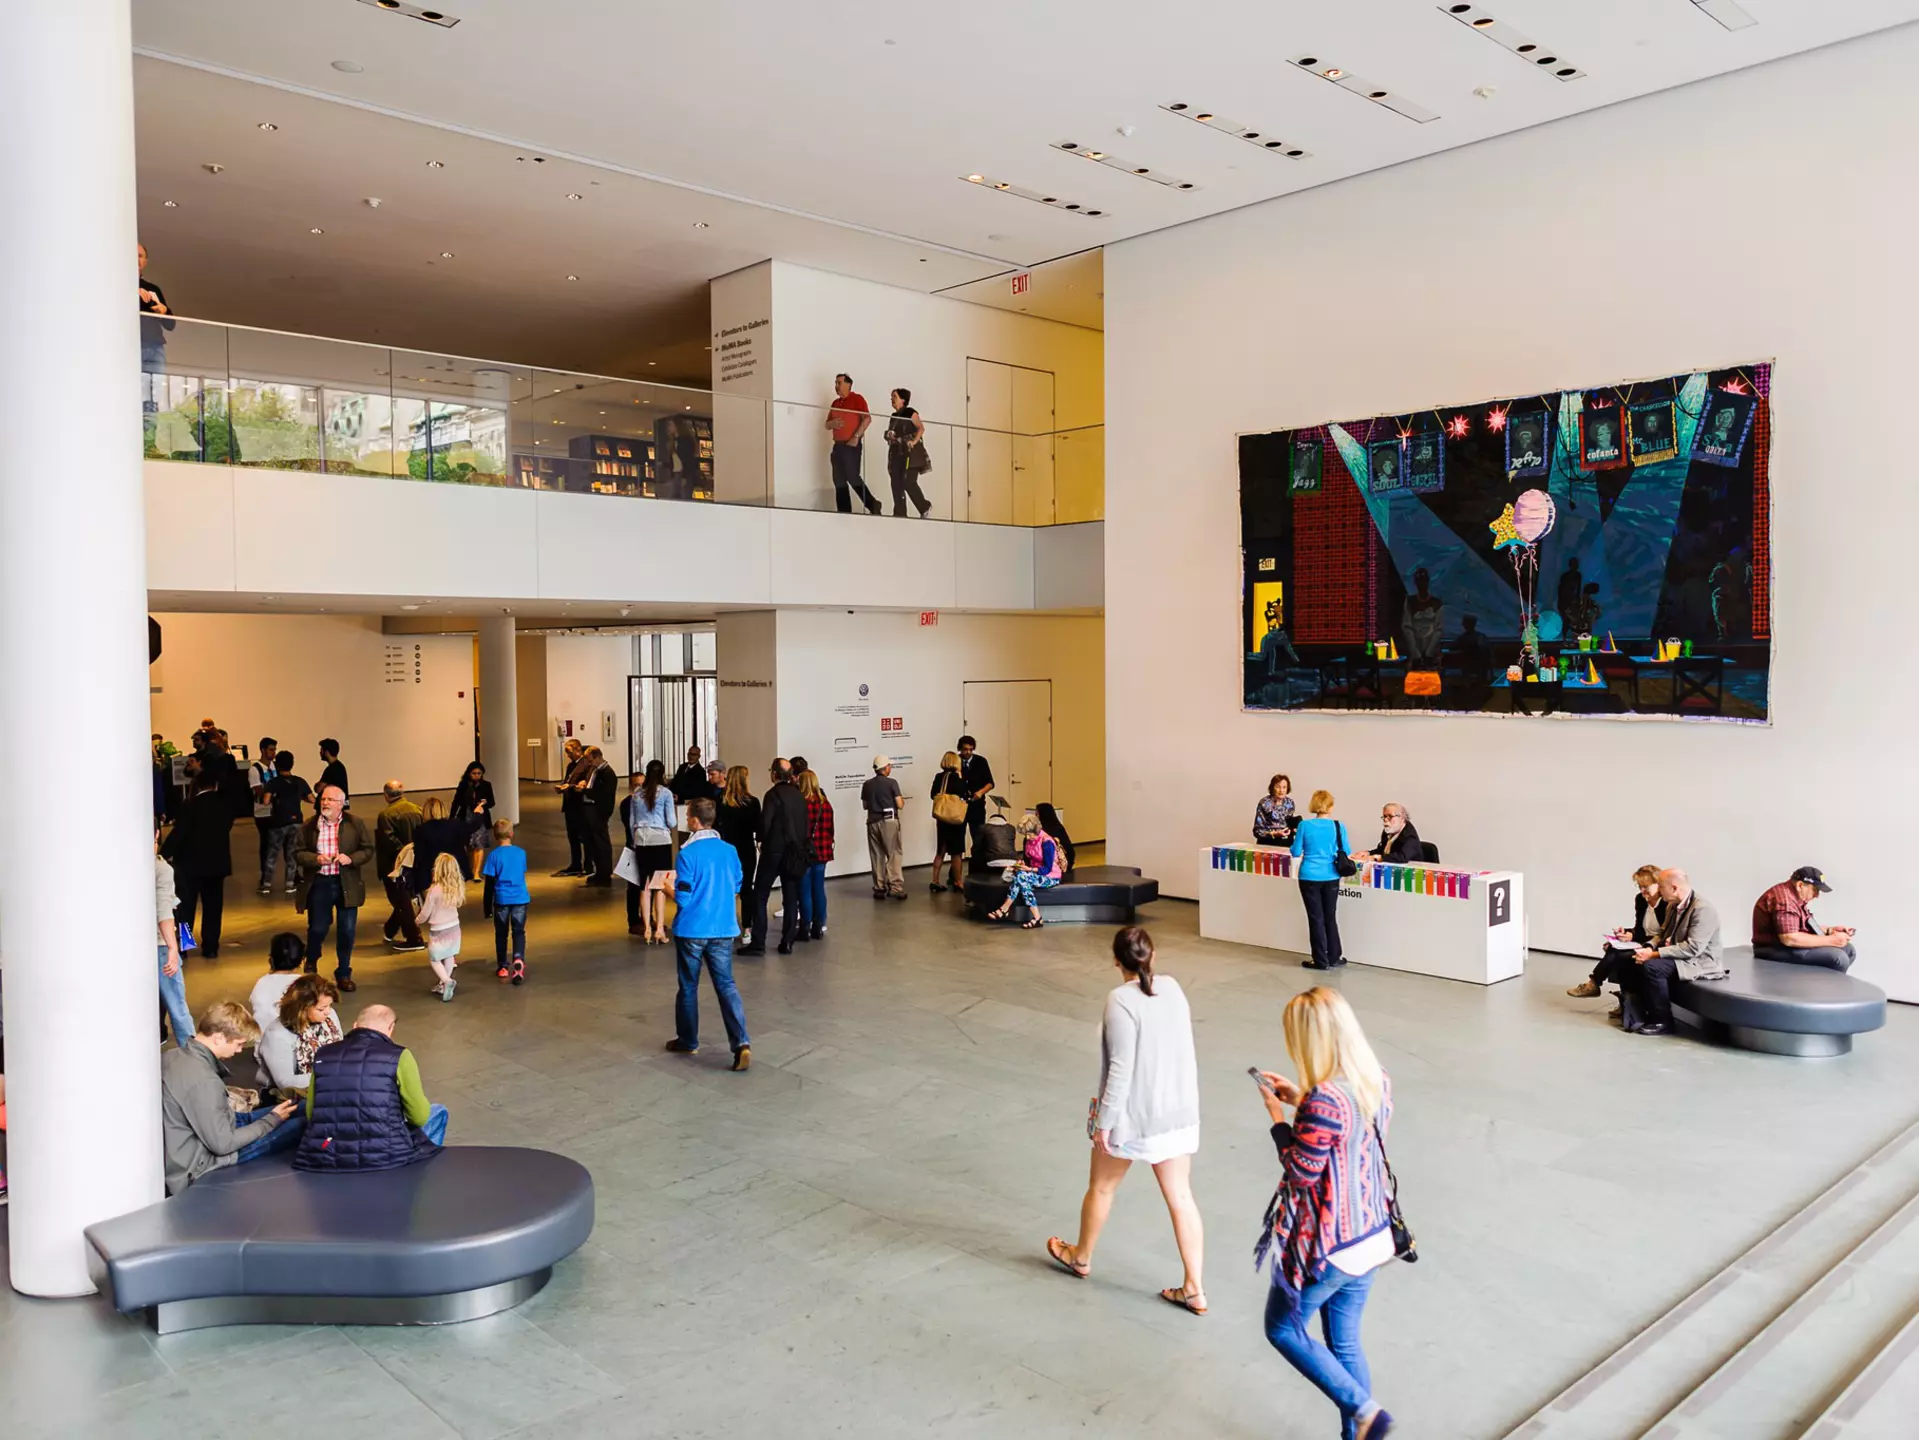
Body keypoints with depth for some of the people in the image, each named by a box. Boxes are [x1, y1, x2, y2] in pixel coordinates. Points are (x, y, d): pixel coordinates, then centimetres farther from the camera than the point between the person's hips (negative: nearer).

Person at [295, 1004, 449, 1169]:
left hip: (321, 1159, 5)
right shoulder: (398, 1056, -5)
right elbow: (419, 1117, 0)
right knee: (437, 1113, 25)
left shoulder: (322, 1056, 7)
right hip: (384, 1158, -4)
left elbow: (311, 1115, 15)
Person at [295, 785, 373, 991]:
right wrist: (315, 859, -17)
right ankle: (310, 967, 35)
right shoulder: (309, 826, 0)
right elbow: (298, 852, 2)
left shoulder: (355, 823, -1)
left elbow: (368, 850, 1)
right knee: (317, 929, 7)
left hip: (347, 885, 0)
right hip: (319, 884, 0)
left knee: (347, 930, 4)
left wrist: (351, 858, -17)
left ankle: (344, 974, 19)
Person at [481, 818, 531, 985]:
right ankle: (519, 959, -20)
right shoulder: (521, 853, 2)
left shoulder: (494, 855, -8)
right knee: (519, 931, 4)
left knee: (501, 933, 13)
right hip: (520, 899, 1)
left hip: (501, 900, -1)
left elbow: (490, 882, -6)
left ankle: (502, 966, 20)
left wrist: (488, 905, 2)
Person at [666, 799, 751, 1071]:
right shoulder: (730, 851, 2)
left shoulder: (688, 853, -14)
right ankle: (741, 1042, -11)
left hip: (691, 930, -4)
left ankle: (688, 1040, 27)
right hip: (723, 930, 4)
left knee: (688, 987, 13)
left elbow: (683, 898, -14)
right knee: (726, 985, 4)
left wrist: (668, 888, 6)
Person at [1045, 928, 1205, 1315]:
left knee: (1102, 1187, 18)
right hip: (1179, 1112, 5)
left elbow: (1120, 1067, -21)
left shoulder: (1121, 999, -21)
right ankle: (1194, 1288, 13)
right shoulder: (1172, 988, -1)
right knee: (1180, 1197, 11)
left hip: (1134, 1115, -5)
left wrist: (1104, 1120, -13)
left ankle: (1081, 1257, 38)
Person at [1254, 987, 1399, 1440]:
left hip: (1326, 1246, -8)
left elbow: (1302, 1171, -20)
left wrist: (1278, 1116, -9)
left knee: (1282, 1329, 17)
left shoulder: (1323, 1101, -30)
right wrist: (1300, 1101, 9)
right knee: (1345, 1343, 22)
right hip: (1369, 1237, 8)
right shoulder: (1377, 1081, -4)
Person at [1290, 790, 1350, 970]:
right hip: (1331, 878, 2)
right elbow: (1345, 852, 4)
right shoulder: (1338, 826, -6)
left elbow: (1296, 852, -2)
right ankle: (1334, 958, 22)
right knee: (1330, 917, 15)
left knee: (1316, 918, 6)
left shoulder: (1304, 825, -9)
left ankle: (1321, 961, 9)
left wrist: (1295, 836, 16)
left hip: (1310, 877, -2)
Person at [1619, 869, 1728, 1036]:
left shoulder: (1703, 909, -23)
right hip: (1679, 956, 9)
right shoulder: (1673, 905, 6)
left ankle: (1663, 1022, -14)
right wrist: (1648, 947, -8)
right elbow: (1663, 933, 15)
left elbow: (1693, 948, -29)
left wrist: (1654, 954, -29)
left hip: (1700, 962, -9)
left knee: (1652, 966, -28)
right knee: (1634, 960, -8)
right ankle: (1637, 1015, -4)